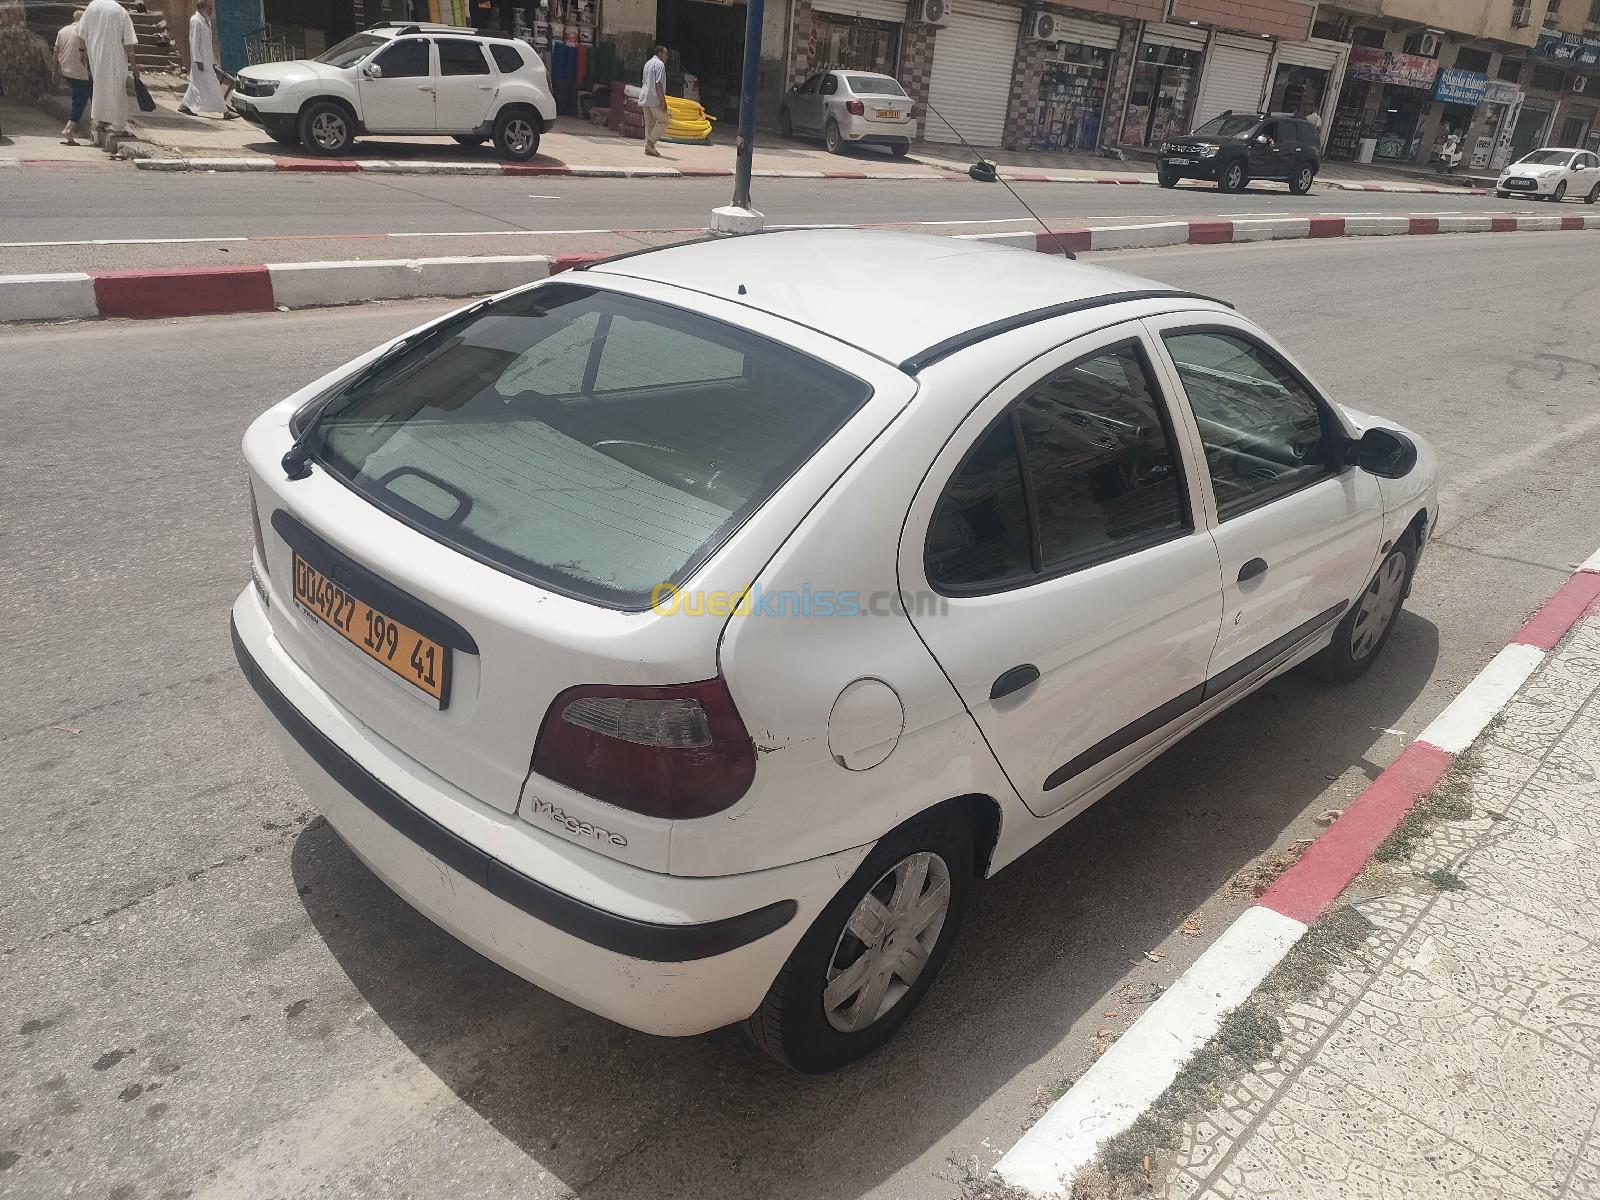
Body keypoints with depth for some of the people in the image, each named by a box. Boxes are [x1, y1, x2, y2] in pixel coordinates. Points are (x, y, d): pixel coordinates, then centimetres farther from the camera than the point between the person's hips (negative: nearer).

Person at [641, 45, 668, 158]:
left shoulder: (648, 63, 20)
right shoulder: (660, 64, -9)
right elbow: (658, 84, -17)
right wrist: (663, 100, -18)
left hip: (645, 98, 9)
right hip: (654, 98, -9)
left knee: (649, 123, 9)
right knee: (663, 121, -1)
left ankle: (649, 148, 7)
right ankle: (650, 142, -7)